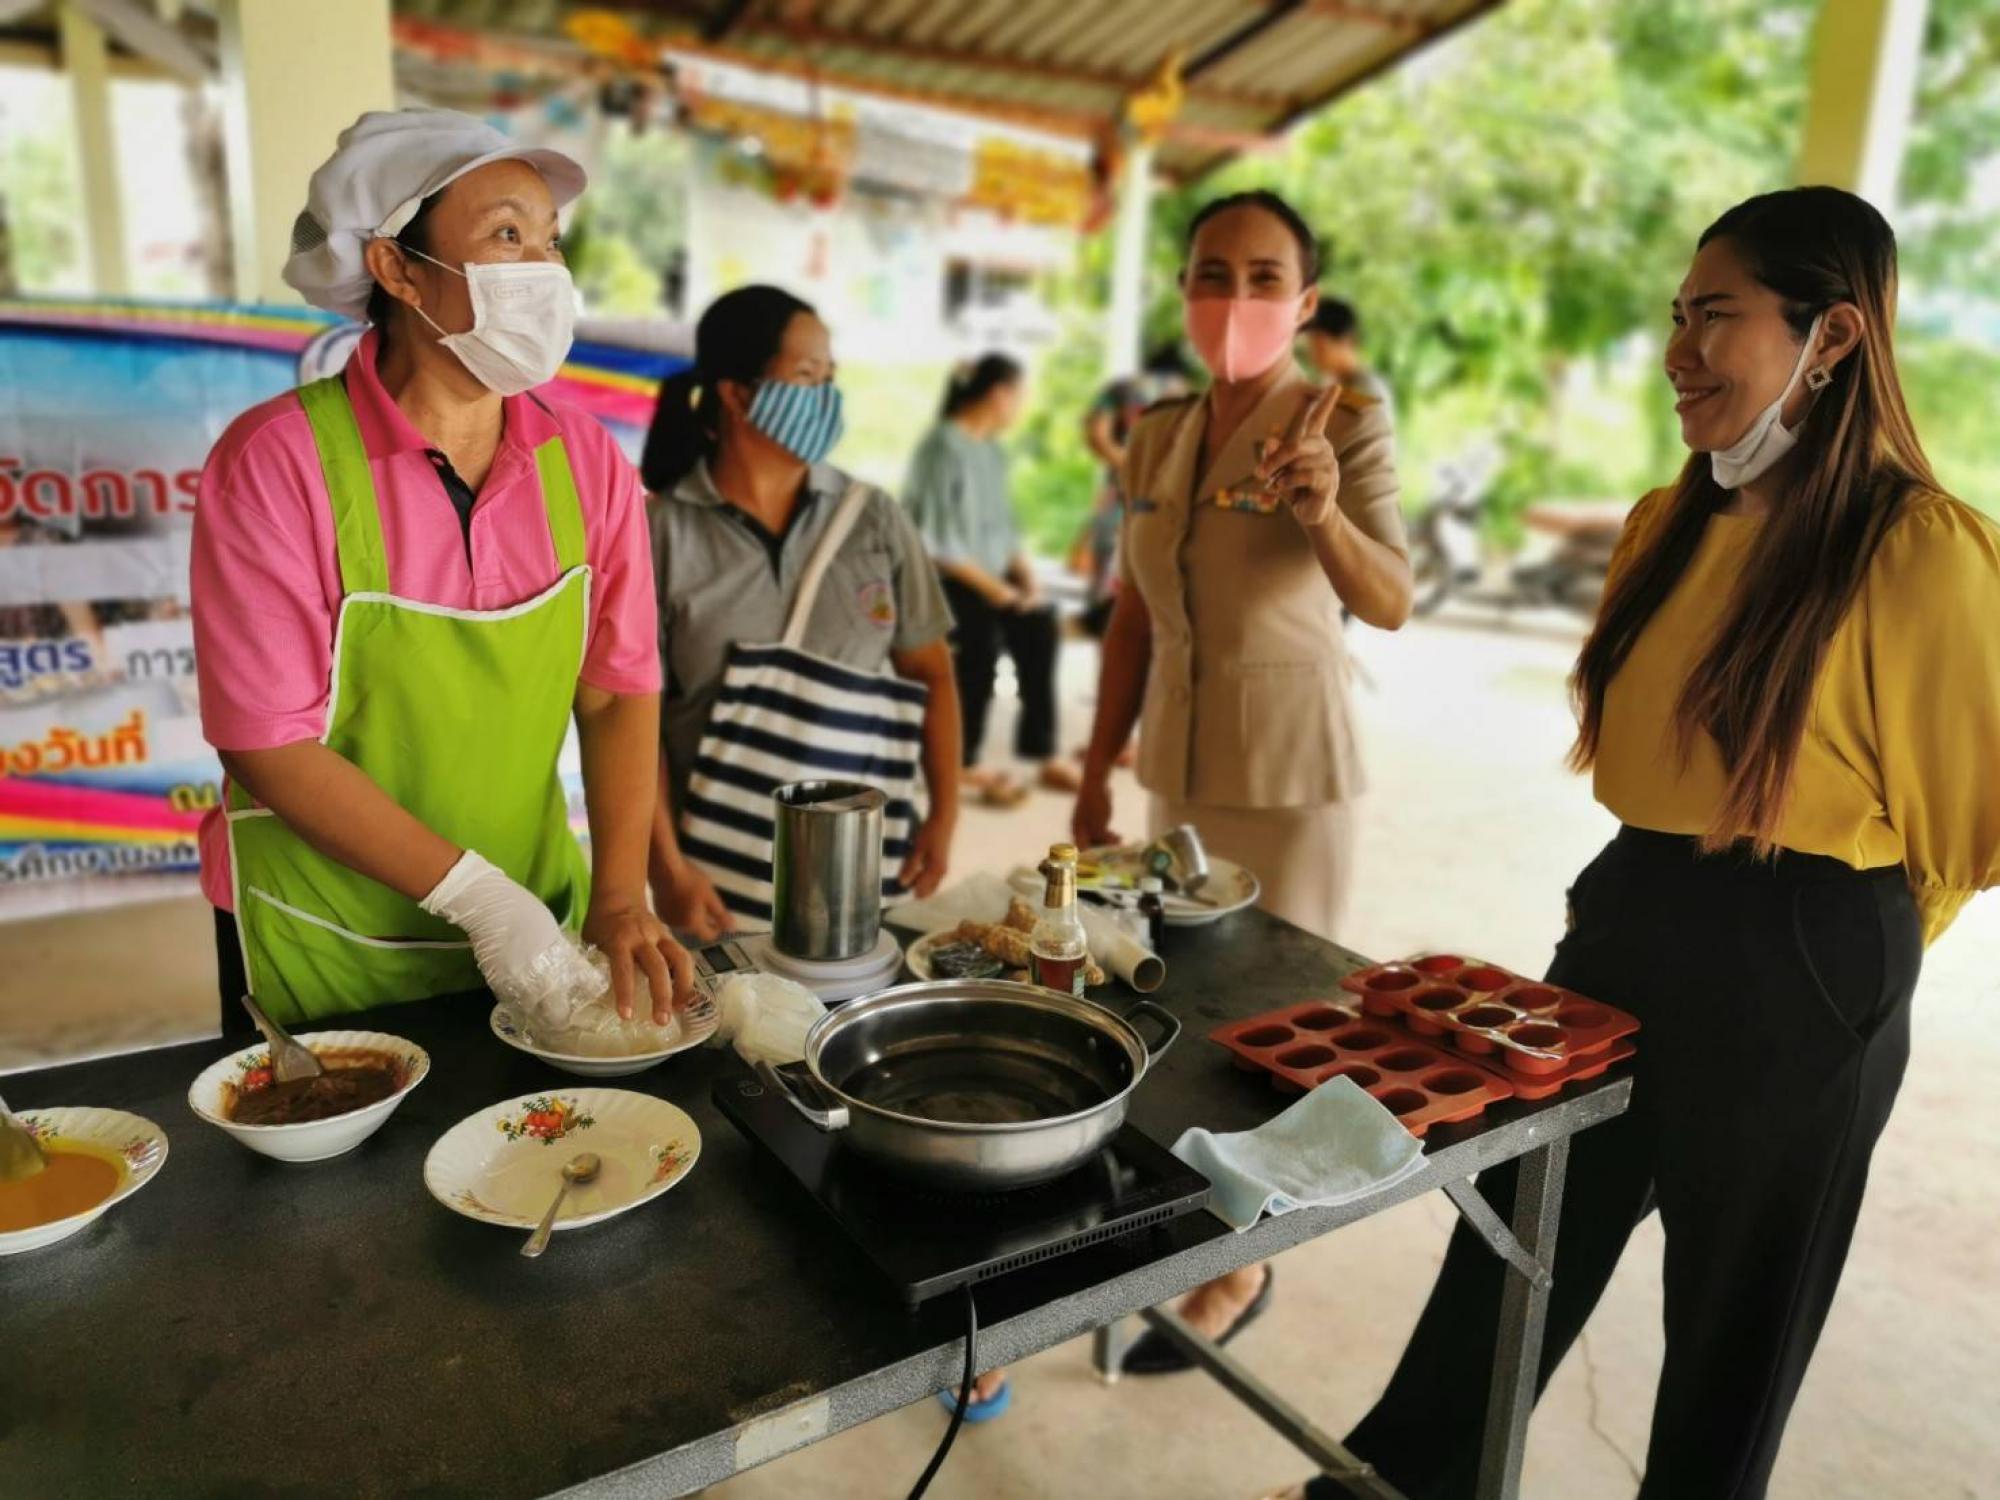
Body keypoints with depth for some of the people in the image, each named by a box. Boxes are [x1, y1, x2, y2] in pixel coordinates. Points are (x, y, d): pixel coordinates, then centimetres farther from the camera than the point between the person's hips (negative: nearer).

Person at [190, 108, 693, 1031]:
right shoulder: (277, 462, -16)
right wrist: (476, 895, -22)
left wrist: (619, 897, -16)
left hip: (538, 928, 4)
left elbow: (616, 690, -5)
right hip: (324, 952, -3)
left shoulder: (586, 460, -5)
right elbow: (267, 742, -17)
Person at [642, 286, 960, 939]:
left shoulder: (874, 518, 2)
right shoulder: (662, 533, -5)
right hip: (722, 867, -2)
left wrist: (944, 815, -2)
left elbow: (930, 675, 6)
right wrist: (667, 866, -10)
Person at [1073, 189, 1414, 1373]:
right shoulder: (1157, 436, 6)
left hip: (1291, 774, -6)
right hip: (1179, 763, 6)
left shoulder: (1344, 423, -10)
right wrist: (1098, 772, 9)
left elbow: (1393, 604, -23)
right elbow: (1134, 617, 10)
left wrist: (1325, 519, -43)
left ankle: (1239, 1269, 22)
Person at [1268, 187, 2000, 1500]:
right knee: (1506, 1259, 19)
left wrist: (1840, 933, 6)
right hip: (1624, 926, 7)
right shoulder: (1671, 527, 4)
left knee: (1734, 1319, 16)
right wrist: (1658, 905, 15)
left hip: (1791, 983, -6)